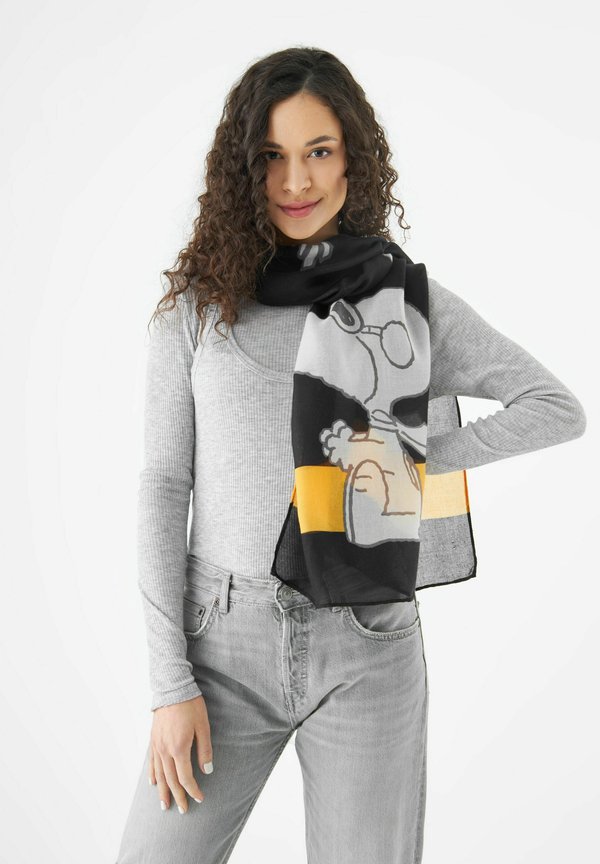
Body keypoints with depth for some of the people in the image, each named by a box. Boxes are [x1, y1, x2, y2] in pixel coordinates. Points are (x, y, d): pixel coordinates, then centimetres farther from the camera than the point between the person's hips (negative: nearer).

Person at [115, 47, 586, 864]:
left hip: (367, 649, 0)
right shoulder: (198, 304, 0)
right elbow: (164, 484, -1)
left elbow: (558, 408, 4)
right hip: (229, 642, 0)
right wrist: (171, 683, -4)